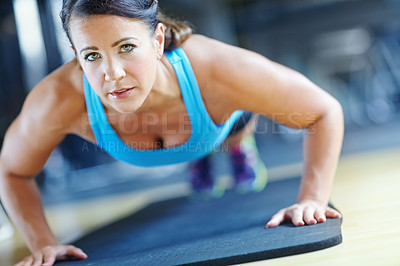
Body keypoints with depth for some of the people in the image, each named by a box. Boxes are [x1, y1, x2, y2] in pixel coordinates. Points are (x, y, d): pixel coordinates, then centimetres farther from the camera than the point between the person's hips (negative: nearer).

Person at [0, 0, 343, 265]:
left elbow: (326, 112, -33)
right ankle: (200, 157, 70)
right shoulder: (58, 101, -46)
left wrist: (313, 200, -42)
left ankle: (240, 147, 68)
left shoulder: (218, 69, -50)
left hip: (223, 118, -1)